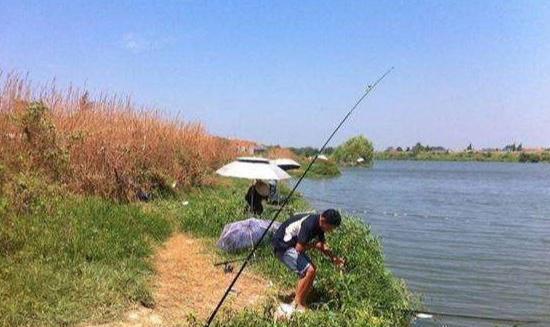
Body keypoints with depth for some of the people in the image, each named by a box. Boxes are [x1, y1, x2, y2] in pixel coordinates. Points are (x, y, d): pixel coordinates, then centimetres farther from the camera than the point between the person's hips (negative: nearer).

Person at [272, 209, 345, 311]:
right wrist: (314, 245, -13)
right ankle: (298, 304, -3)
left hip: (292, 245, 10)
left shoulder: (319, 225, 0)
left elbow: (322, 244, 12)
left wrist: (333, 258, -1)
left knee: (311, 269, 8)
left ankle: (298, 301, 16)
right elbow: (299, 248, -28)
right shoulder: (310, 224, -29)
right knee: (309, 270, -15)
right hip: (283, 246, -10)